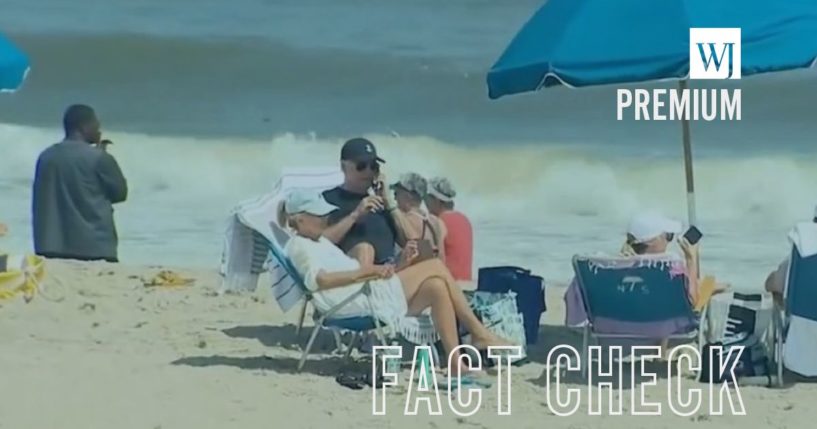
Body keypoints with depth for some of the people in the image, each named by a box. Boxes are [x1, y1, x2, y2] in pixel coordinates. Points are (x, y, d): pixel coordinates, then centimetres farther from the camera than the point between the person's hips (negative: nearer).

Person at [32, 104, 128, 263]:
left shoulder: (46, 157, 9)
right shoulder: (99, 157, -7)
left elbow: (39, 204, 14)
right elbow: (120, 192, 5)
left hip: (52, 247, 5)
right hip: (94, 247, -5)